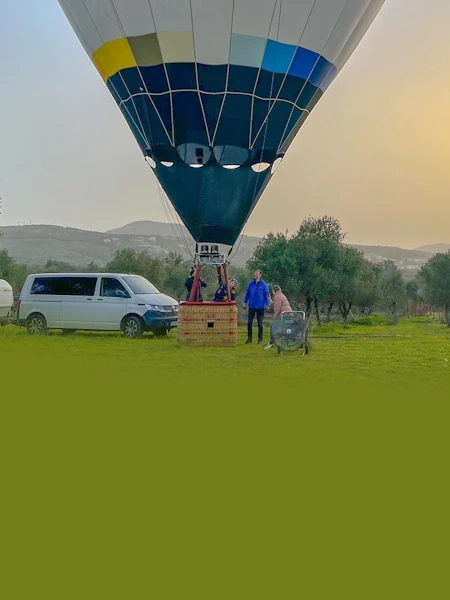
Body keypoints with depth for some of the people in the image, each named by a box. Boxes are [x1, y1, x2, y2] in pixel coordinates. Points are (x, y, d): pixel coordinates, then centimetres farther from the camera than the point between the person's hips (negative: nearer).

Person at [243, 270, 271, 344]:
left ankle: (260, 339, 15)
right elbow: (247, 294, 11)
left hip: (260, 307, -2)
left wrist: (267, 305, -4)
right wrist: (245, 302, 8)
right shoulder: (251, 284, 3)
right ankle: (249, 338, 12)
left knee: (260, 323, 6)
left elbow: (267, 295, -1)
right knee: (249, 323, 2)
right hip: (252, 306, 2)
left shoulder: (264, 284, -4)